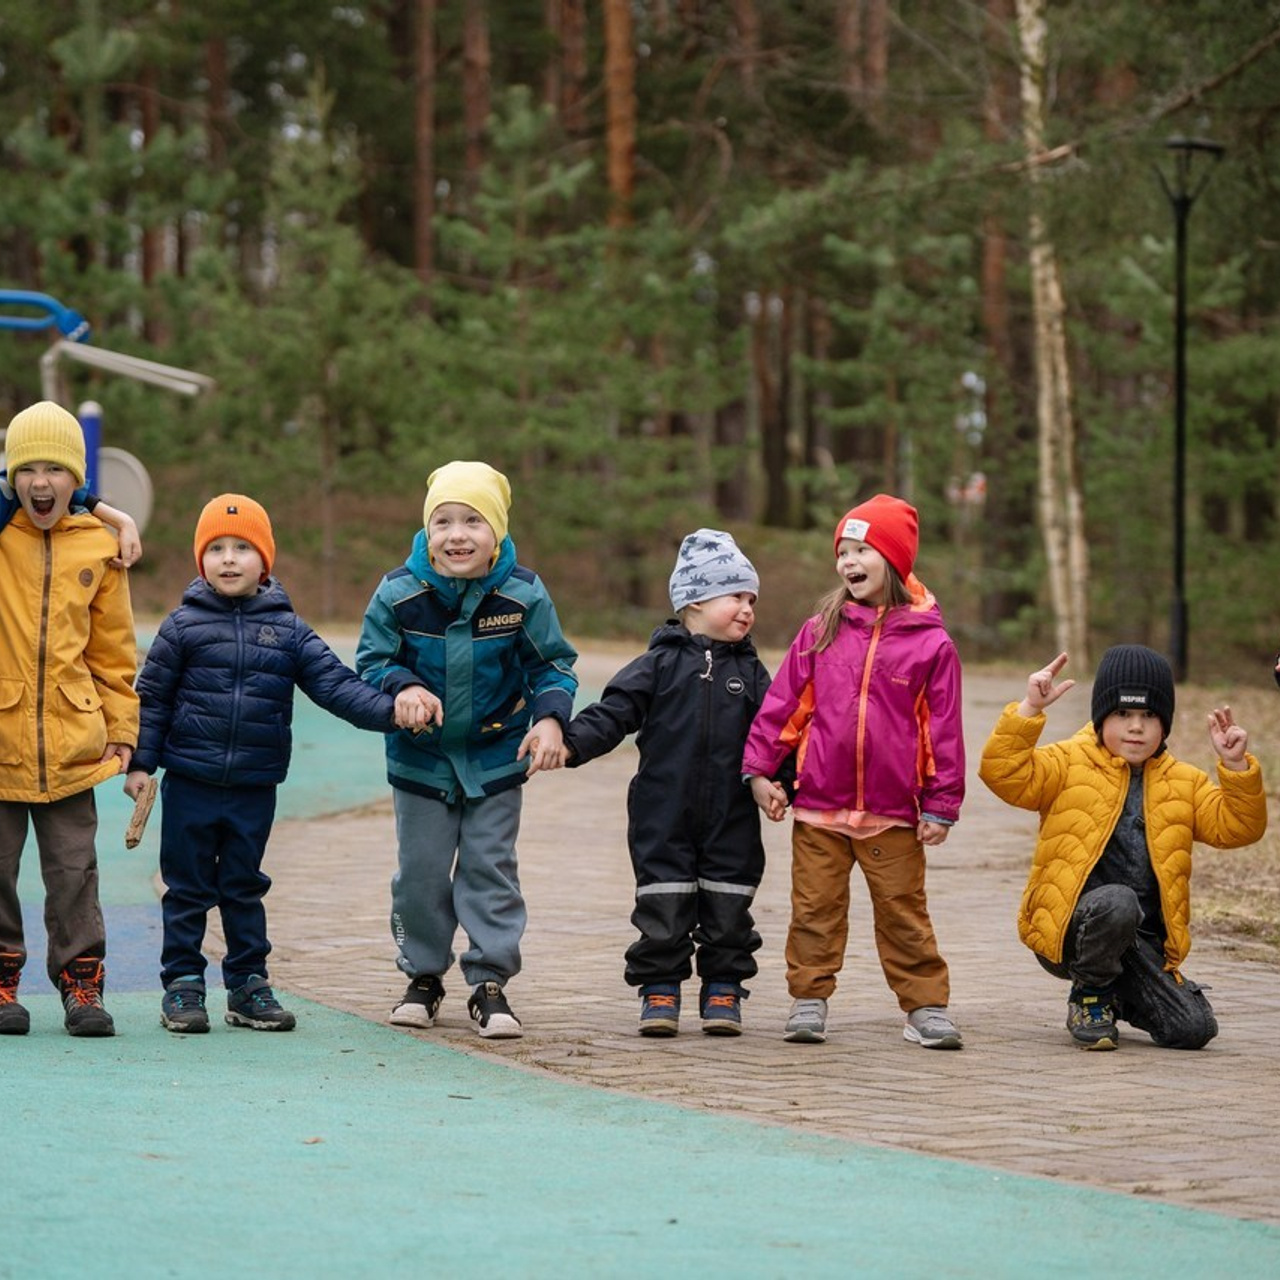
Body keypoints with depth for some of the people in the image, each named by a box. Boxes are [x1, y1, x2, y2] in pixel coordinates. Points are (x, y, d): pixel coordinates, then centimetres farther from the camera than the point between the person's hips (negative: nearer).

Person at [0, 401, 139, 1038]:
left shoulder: (98, 548, 5)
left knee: (74, 871, 5)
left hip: (72, 741, 1)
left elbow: (113, 649, 13)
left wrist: (121, 729, 13)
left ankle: (81, 985, 12)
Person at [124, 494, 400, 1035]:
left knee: (244, 888, 11)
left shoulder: (287, 630, 3)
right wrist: (140, 762, -2)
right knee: (188, 888, 5)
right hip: (189, 783, -2)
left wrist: (387, 710, -15)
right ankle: (182, 985, 12)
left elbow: (335, 683, -2)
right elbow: (153, 696, 1)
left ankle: (249, 984, 18)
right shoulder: (183, 625, -2)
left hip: (255, 787, 2)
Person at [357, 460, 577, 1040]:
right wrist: (402, 687, -26)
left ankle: (490, 982, 8)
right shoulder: (399, 594, -14)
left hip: (495, 757, -1)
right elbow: (371, 660, -5)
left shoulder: (523, 594, -13)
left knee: (490, 867, 1)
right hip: (420, 757, 1)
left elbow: (554, 663, -3)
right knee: (421, 871, 8)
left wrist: (550, 717, -20)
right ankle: (423, 976, 24)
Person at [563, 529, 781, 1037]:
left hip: (731, 819, 2)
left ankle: (723, 991, 17)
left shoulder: (750, 671, 9)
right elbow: (614, 711, -4)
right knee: (662, 909, 1)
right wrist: (570, 743, -19)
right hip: (664, 818, -2)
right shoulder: (662, 662, 1)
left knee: (727, 909, 6)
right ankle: (659, 991, 11)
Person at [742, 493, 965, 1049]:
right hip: (818, 808, 2)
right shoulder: (821, 631, 3)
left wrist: (941, 805, 0)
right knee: (815, 910, 7)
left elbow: (944, 728, 0)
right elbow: (782, 702, 7)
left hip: (893, 814, -2)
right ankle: (809, 1001, 17)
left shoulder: (930, 642, -3)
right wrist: (759, 768, 3)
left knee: (903, 914, 4)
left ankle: (926, 1008, 11)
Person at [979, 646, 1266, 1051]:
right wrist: (1030, 709, -22)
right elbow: (1005, 773, -12)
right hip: (1068, 928, -5)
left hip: (1143, 942, 5)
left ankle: (1120, 998, 22)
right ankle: (1089, 997, -10)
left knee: (1195, 1028, -12)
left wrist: (1236, 767, -7)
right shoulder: (1068, 765, 3)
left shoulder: (1183, 783, 16)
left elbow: (1235, 828, 7)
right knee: (1117, 902, -40)